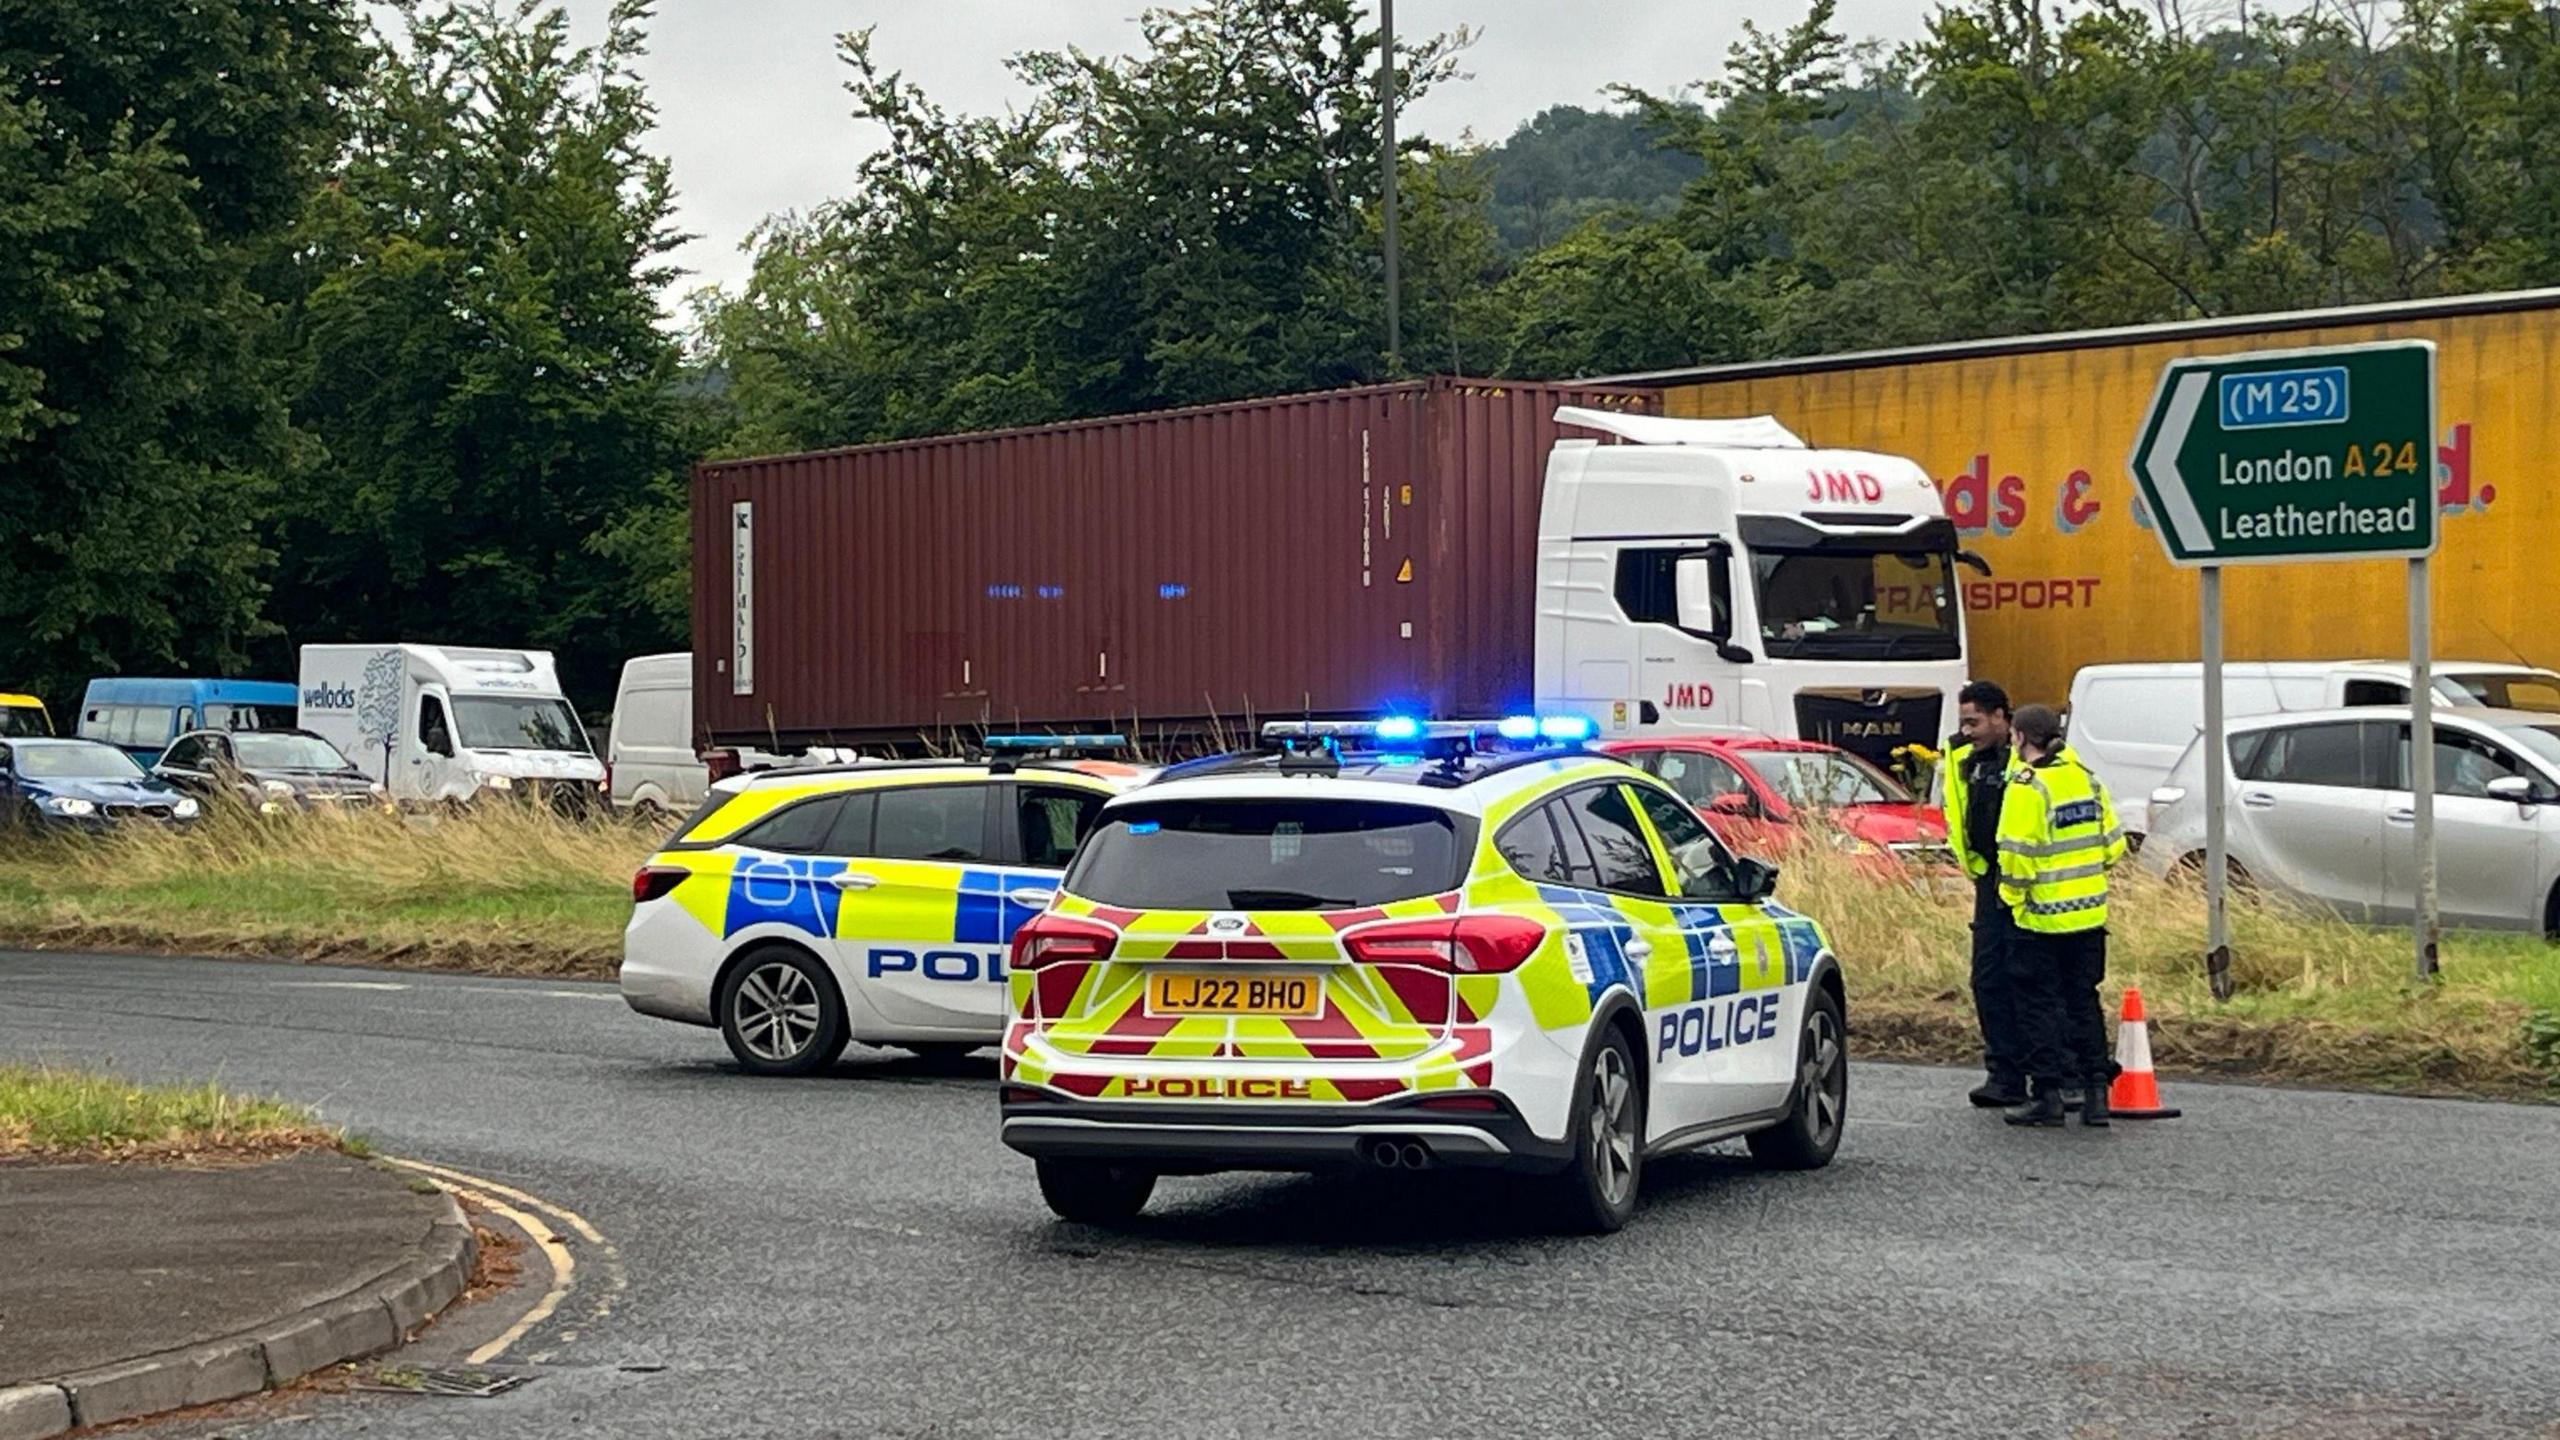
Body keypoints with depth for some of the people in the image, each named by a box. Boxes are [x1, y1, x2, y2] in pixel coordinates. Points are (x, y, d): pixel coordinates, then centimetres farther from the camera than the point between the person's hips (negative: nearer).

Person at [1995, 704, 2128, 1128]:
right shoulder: (2087, 778, 7)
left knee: (2039, 1005, 2)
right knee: (2083, 1001, 14)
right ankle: (2096, 1090, 11)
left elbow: (2018, 854, -20)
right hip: (2090, 912, 6)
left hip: (2043, 917, -6)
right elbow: (2113, 843, 10)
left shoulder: (2027, 786, -14)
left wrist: (2012, 893, -4)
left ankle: (2047, 1094, 2)